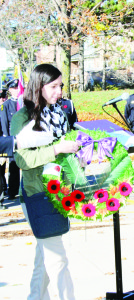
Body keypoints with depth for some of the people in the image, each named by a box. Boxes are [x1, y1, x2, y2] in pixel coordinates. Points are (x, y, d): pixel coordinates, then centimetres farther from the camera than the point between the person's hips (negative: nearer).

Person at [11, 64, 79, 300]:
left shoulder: (58, 113, 10)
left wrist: (75, 147, 5)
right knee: (56, 258, -7)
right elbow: (21, 158, -20)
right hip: (37, 193, -7)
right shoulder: (22, 118, -10)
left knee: (45, 254, 15)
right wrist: (57, 149, -25)